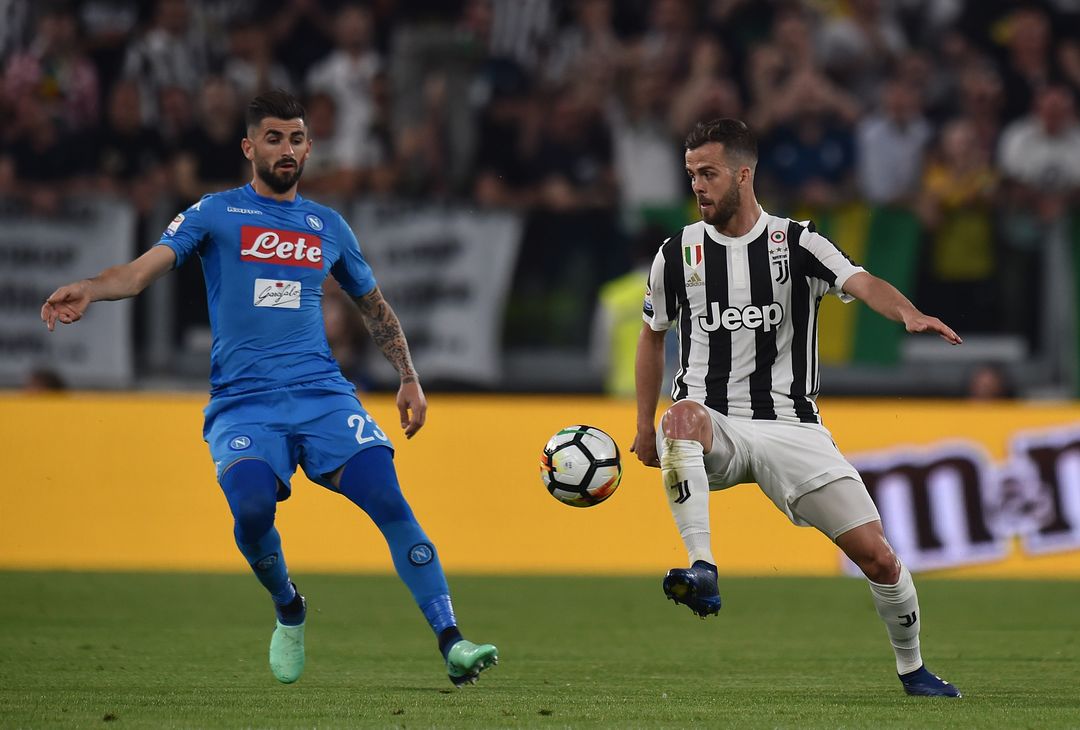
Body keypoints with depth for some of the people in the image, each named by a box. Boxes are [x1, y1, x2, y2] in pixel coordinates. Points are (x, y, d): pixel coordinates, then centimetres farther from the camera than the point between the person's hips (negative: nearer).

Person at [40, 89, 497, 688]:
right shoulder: (216, 214, 8)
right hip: (242, 401, -2)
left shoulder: (328, 227, 17)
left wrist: (409, 378, 21)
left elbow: (374, 307, 30)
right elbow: (144, 269, -4)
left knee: (388, 498, -20)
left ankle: (451, 645, -21)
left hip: (322, 392, 2)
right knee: (251, 504, -29)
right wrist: (88, 291, -24)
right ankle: (288, 613, 2)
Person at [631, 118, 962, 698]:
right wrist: (644, 427, 17)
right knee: (683, 415, -39)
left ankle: (911, 668, 18)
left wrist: (909, 314, -39)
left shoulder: (796, 244, -1)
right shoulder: (677, 254, 6)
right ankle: (701, 570, -44)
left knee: (877, 555, -7)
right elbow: (653, 335, 21)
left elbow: (862, 284, -18)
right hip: (712, 427, 0)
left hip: (791, 428, 0)